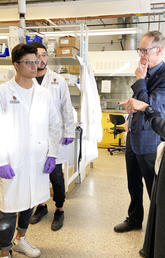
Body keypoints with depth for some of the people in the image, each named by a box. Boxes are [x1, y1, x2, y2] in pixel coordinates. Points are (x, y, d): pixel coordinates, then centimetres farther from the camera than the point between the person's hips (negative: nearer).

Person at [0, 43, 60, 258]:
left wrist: (52, 154, 3)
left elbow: (53, 125, 9)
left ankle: (20, 240, 43)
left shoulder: (43, 93, 6)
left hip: (38, 160, 5)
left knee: (30, 202, 18)